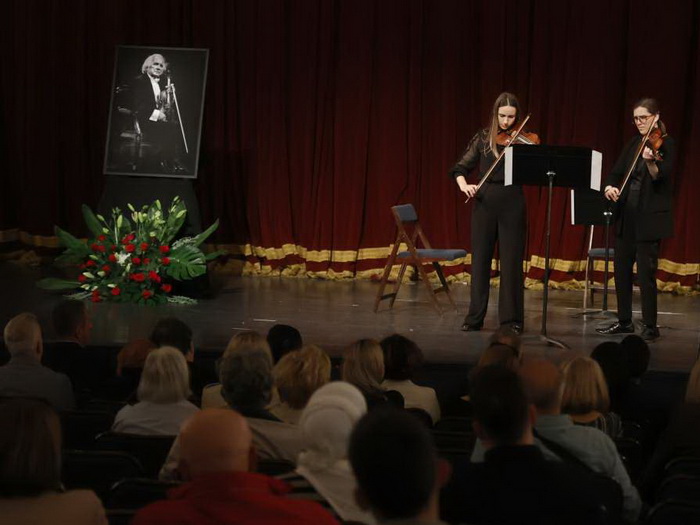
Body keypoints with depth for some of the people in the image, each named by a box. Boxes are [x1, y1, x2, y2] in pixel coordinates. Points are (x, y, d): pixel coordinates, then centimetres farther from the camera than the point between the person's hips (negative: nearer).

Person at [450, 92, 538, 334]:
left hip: (512, 204, -2)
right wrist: (463, 184, -14)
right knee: (480, 259, 6)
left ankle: (512, 318, 6)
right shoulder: (483, 139, 6)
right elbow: (460, 168, 6)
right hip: (484, 203, 2)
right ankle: (475, 317, 13)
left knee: (511, 262, -1)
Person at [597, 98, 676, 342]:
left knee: (645, 272, -7)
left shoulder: (666, 144, -6)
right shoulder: (633, 143, 12)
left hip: (650, 217, -7)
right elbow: (617, 171, 10)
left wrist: (651, 162, -39)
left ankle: (650, 327, 0)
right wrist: (610, 186, -11)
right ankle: (624, 322, 21)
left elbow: (660, 177, -19)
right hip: (626, 214, 7)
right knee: (622, 269, 10)